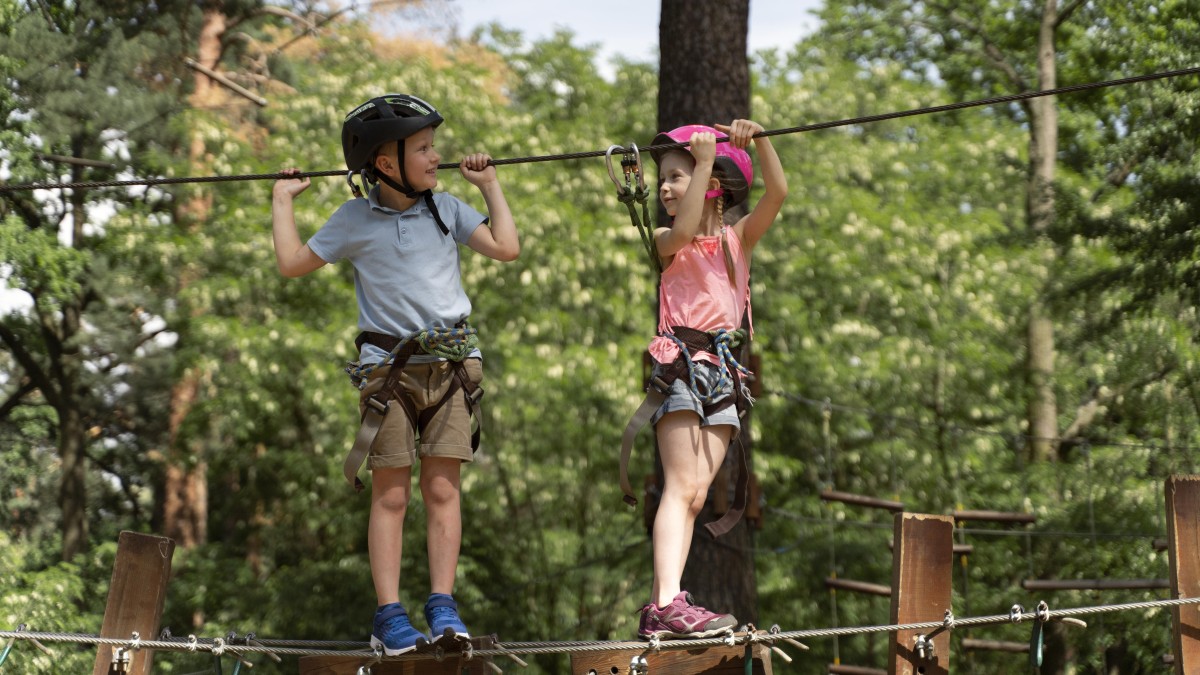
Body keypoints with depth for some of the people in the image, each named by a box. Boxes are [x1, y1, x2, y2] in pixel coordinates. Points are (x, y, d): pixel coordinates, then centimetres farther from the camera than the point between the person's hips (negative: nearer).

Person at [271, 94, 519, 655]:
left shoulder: (446, 209, 7)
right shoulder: (355, 220, 2)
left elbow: (506, 249, 2)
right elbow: (292, 263, 9)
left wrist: (490, 186, 8)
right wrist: (282, 200, 14)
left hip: (450, 362, 2)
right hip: (389, 367, -1)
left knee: (442, 488, -2)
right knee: (391, 493, -2)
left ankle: (442, 606, -1)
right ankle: (389, 615, -2)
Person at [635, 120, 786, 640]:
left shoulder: (739, 236, 15)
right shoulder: (666, 240, 5)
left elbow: (777, 193, -1)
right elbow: (683, 233, -19)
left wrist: (759, 141, -12)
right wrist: (705, 159, -16)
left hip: (722, 369, 5)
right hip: (680, 359, -4)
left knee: (696, 494, -2)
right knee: (681, 486, -16)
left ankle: (659, 609, -4)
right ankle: (668, 604, -26)